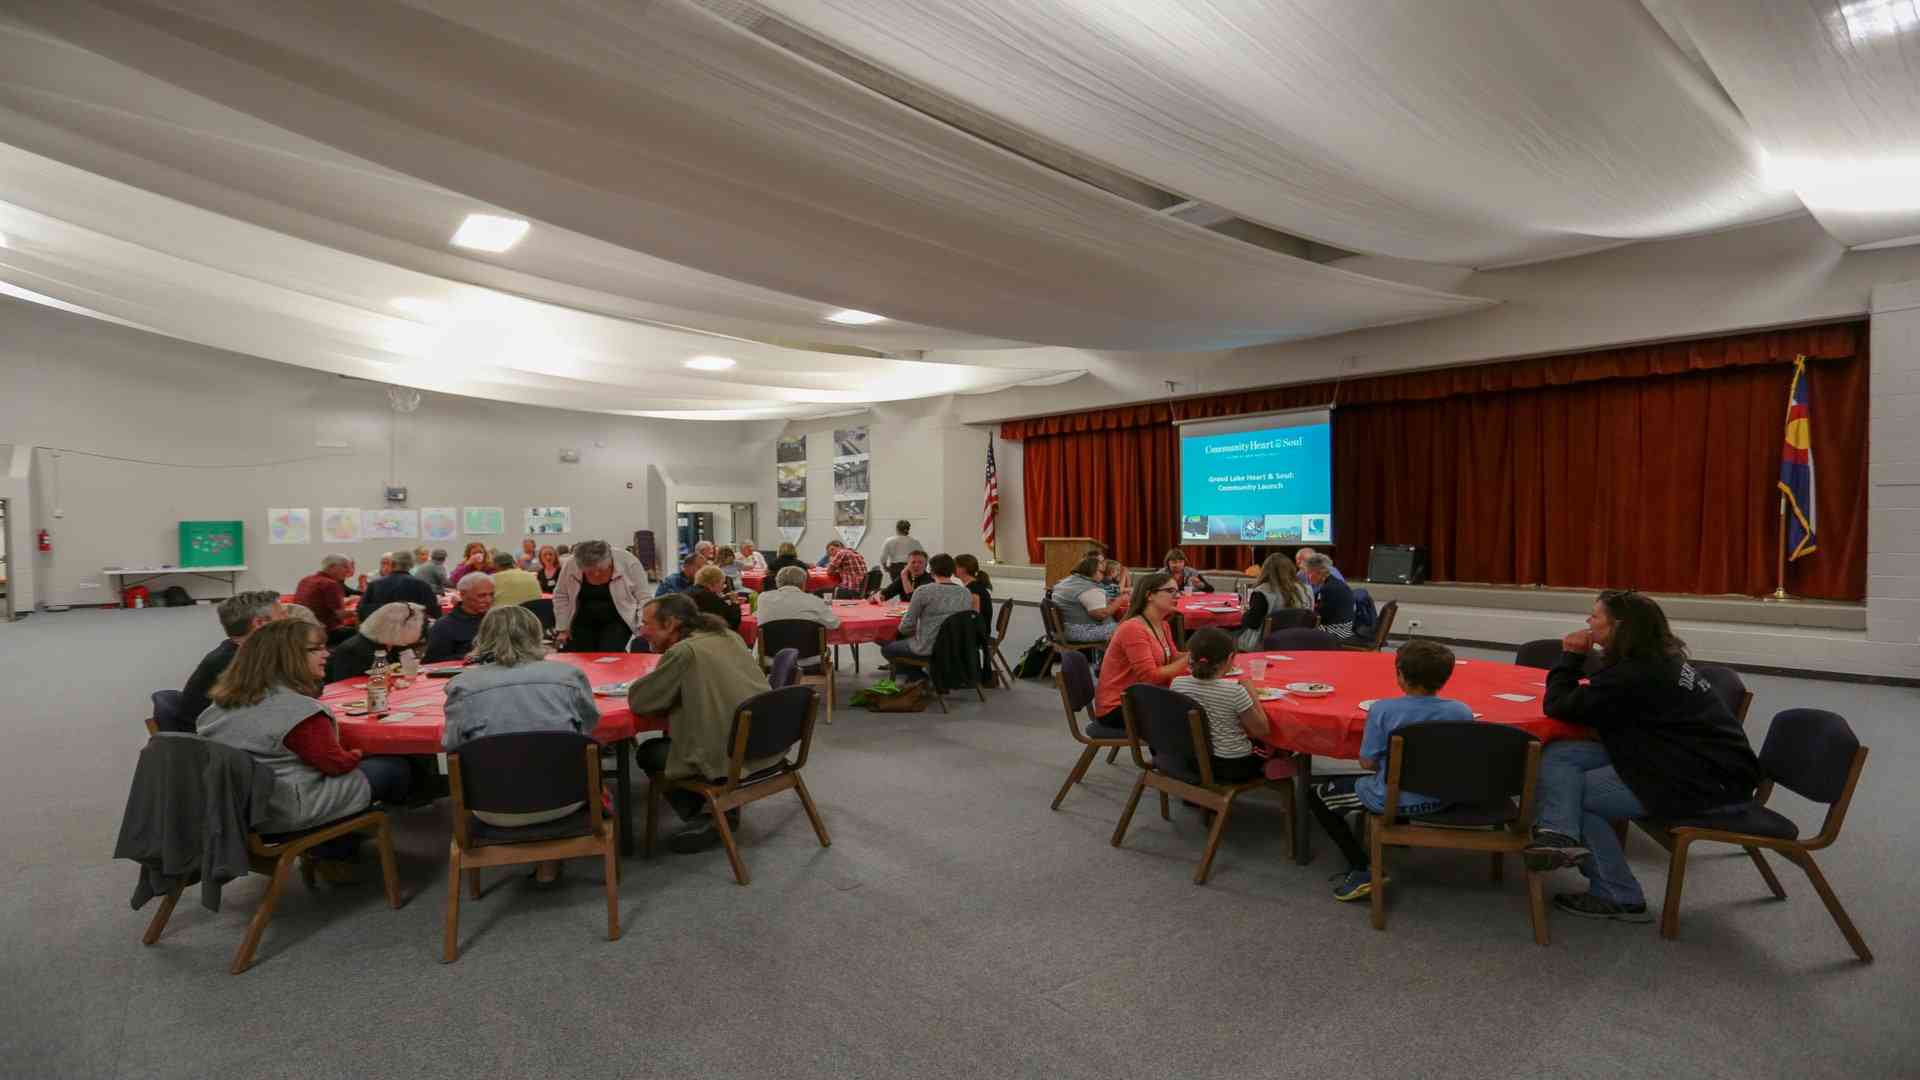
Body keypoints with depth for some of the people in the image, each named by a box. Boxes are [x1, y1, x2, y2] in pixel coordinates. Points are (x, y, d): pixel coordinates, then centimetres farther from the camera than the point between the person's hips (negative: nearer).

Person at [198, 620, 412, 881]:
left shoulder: (224, 702, 4)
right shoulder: (296, 709, -24)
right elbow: (336, 763, -17)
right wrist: (357, 755, 5)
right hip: (285, 811, -9)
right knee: (397, 769, 2)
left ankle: (329, 850, 20)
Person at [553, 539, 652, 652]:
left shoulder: (628, 563, -20)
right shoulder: (570, 566, -13)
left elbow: (643, 597, -14)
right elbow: (561, 597, 2)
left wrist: (643, 627, -22)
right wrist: (562, 628, 1)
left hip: (616, 621, -3)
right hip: (582, 622, 3)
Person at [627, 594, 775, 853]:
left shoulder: (683, 651, -15)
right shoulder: (728, 637, 9)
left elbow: (636, 701, -10)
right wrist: (672, 691, 15)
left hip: (731, 758, -8)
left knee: (647, 753, 14)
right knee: (669, 737, 30)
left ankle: (705, 821, 10)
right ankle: (726, 806, 25)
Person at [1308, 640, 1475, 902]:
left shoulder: (1383, 709, -21)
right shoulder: (1462, 712, -11)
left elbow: (1368, 763, -14)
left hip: (1392, 799, -5)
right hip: (1442, 800, 5)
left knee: (1317, 795, 12)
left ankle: (1364, 870, 4)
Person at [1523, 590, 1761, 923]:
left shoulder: (1633, 675, -21)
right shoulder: (1656, 660, 9)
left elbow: (1558, 707, -16)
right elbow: (1593, 701, 15)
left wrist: (1571, 656, -5)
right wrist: (1576, 658, 4)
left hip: (1711, 784, -9)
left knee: (1575, 793, -4)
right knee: (1557, 755, -6)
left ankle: (1620, 898, 6)